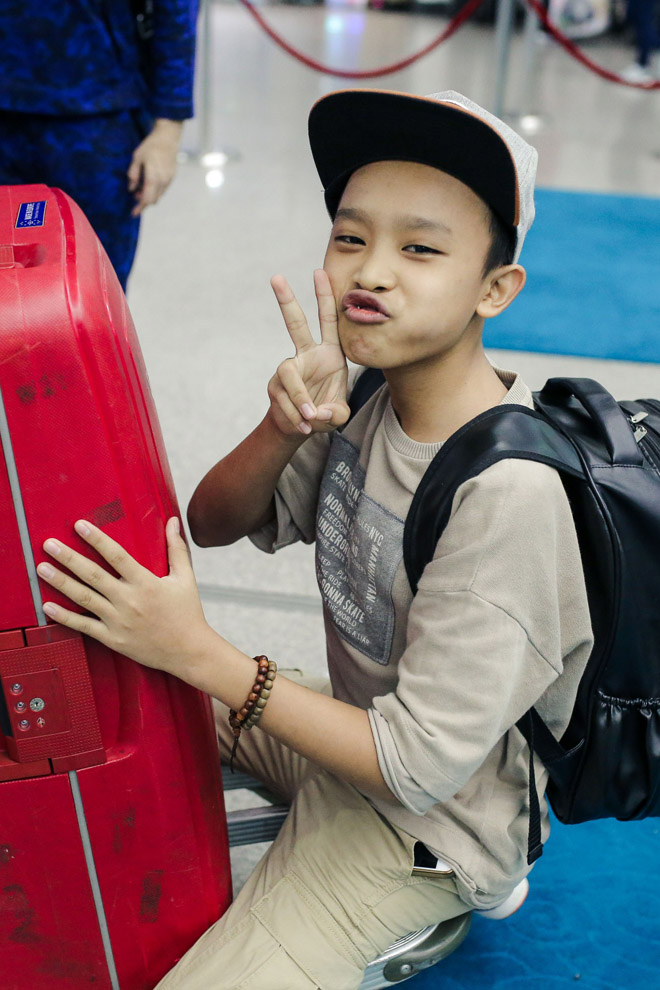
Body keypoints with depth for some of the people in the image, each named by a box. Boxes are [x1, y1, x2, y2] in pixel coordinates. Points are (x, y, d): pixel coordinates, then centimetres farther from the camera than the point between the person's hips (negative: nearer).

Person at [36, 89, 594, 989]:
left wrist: (197, 653, -28)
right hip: (356, 729, 8)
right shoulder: (371, 391, -10)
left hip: (436, 813, -7)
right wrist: (286, 428, -25)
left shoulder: (506, 490, -33)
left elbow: (421, 764, -29)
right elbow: (214, 524, -3)